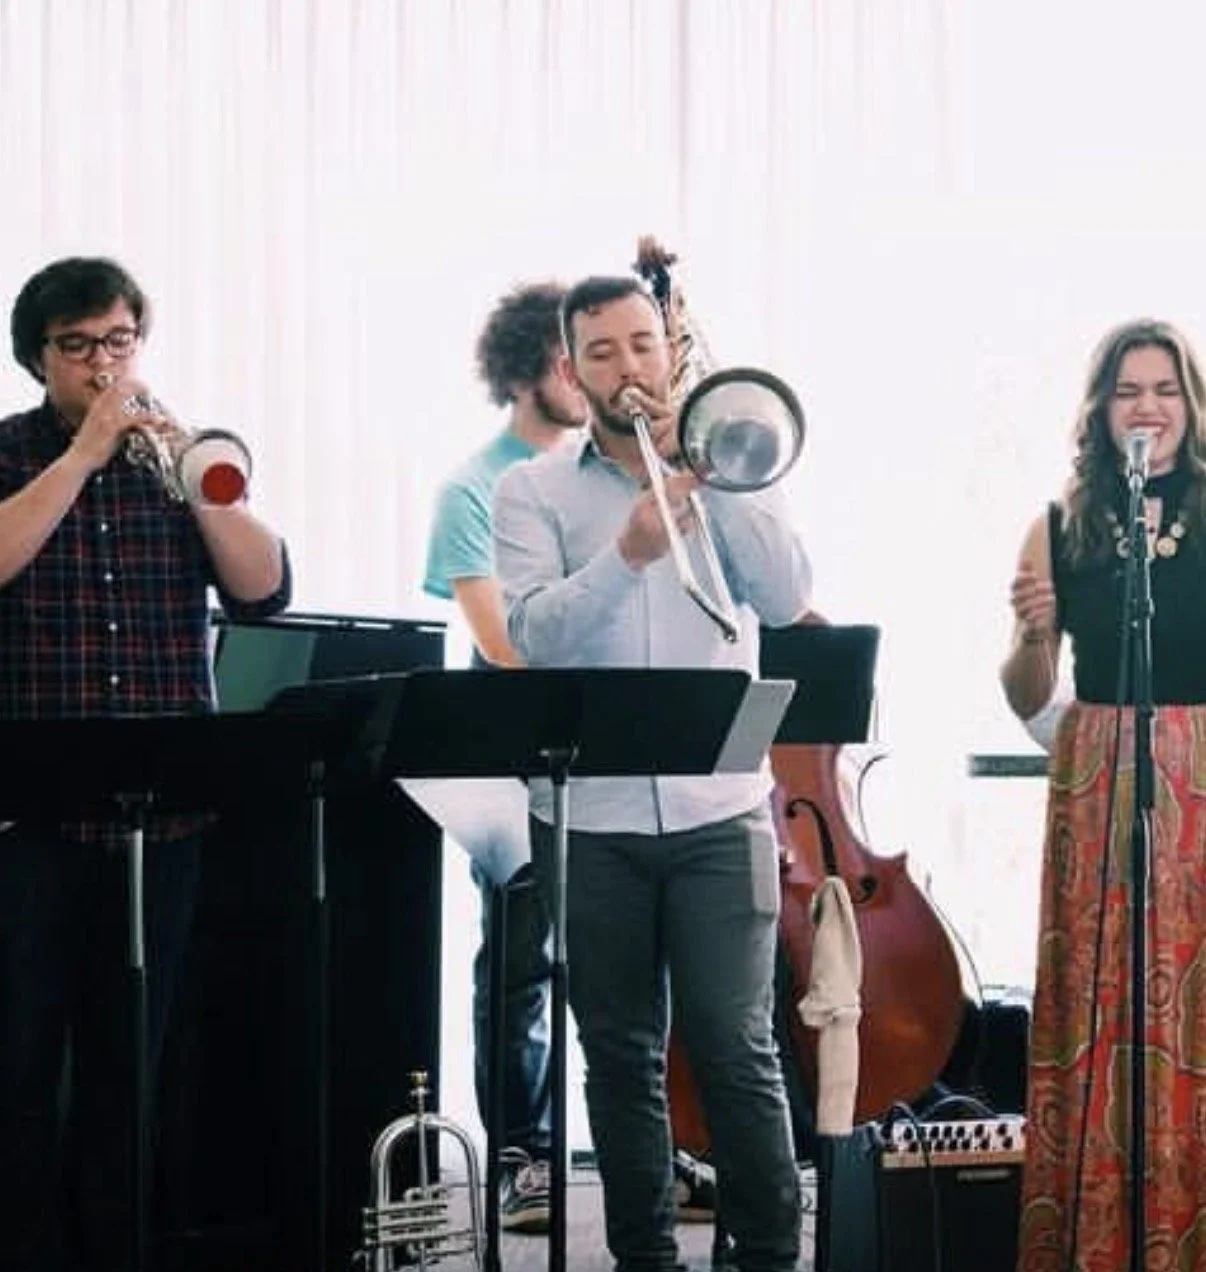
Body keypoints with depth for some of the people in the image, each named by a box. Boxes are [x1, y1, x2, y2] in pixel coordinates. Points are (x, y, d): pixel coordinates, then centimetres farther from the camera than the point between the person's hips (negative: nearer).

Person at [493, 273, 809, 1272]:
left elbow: (787, 599, -5)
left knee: (738, 1050, -4)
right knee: (622, 1058, 7)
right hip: (591, 820, 1)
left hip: (720, 811, 0)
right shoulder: (533, 492, 6)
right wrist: (626, 554, -25)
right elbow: (535, 633, -9)